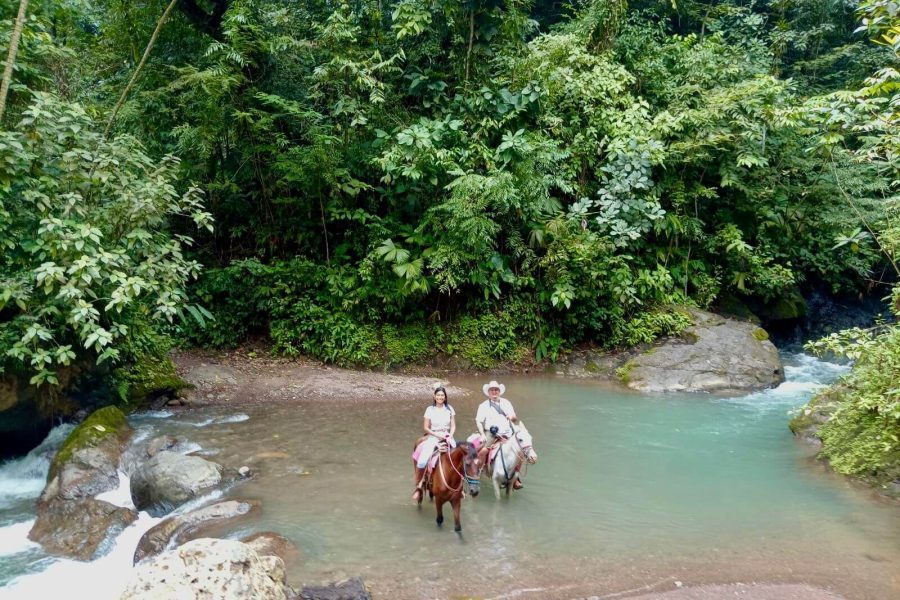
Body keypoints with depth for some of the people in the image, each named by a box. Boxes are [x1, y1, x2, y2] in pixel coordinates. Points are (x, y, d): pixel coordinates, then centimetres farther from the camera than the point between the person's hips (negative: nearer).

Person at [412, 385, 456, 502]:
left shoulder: (449, 409, 7)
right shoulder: (430, 409, 2)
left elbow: (453, 426, 6)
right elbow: (426, 428, 0)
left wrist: (450, 436, -11)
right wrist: (438, 435, -12)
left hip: (447, 437, 2)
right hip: (433, 438, -1)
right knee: (422, 461, -21)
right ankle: (418, 487, -2)